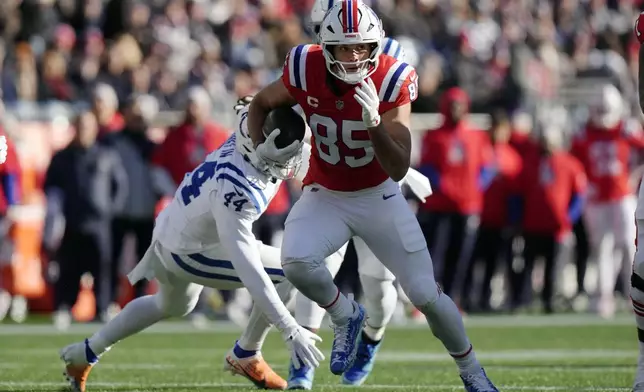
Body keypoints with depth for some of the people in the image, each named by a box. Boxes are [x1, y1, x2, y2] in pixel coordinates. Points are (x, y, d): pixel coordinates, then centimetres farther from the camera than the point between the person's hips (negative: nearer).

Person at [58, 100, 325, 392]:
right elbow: (248, 269, -41)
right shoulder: (233, 189, -40)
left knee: (173, 306, 36)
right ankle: (245, 356, 2)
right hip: (187, 253, -9)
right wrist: (290, 331, -42)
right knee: (288, 274, -18)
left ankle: (84, 354, 50)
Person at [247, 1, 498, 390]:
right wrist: (261, 147, -14)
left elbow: (398, 170, -28)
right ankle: (345, 315, 3)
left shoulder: (391, 81, -24)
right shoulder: (307, 71, -20)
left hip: (379, 197, -1)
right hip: (325, 197, 1)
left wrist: (374, 122, -44)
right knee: (296, 261, -29)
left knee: (426, 295, -1)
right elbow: (260, 104, 3)